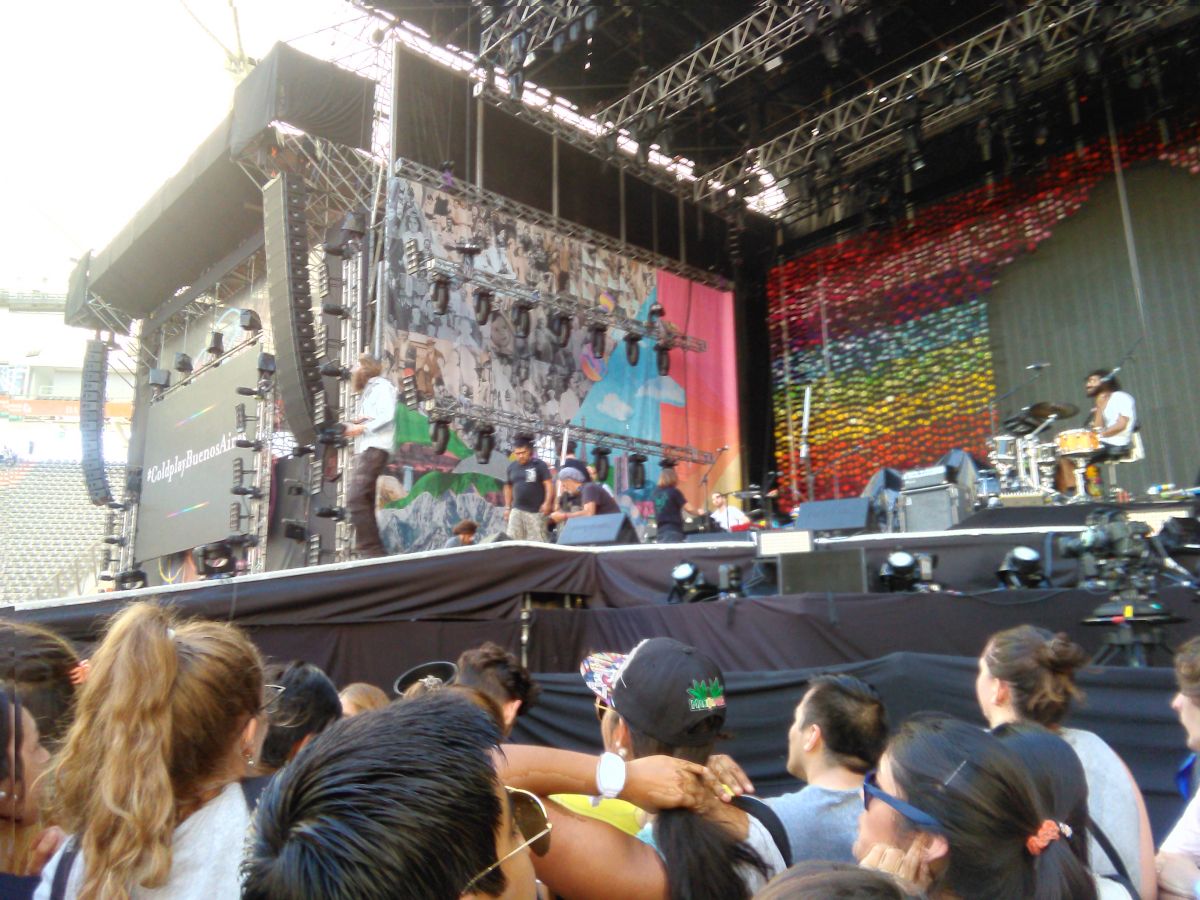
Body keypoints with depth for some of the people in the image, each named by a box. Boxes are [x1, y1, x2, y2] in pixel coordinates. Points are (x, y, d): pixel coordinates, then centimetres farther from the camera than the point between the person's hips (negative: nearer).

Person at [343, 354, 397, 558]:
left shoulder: (382, 386, 2)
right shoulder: (368, 391, 29)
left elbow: (387, 416, -14)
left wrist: (363, 428, -19)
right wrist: (353, 425, 1)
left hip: (375, 449, -10)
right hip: (363, 450, 10)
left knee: (356, 501, -20)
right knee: (364, 503, 4)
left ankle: (371, 551, -21)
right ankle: (373, 552, 3)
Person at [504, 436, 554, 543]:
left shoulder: (539, 465, -4)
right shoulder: (512, 467, 11)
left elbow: (549, 484, -8)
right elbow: (508, 487, 21)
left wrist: (547, 503, -19)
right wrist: (507, 507, 17)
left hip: (536, 511, -5)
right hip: (517, 510, 5)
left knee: (538, 540, -2)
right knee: (512, 538, 1)